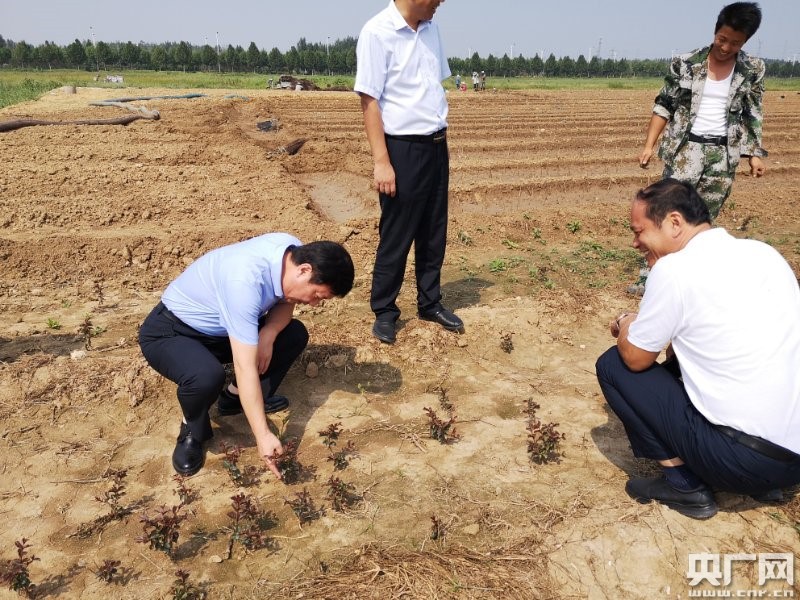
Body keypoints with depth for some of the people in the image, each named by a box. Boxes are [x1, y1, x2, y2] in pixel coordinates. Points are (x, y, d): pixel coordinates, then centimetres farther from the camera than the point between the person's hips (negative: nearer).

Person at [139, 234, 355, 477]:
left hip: (219, 328, 8)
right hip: (169, 333, -7)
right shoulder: (246, 281, -39)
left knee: (295, 334, -2)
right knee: (206, 377, -37)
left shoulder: (294, 253, -16)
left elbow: (285, 303, 2)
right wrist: (263, 436, -36)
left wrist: (268, 334, -19)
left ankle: (236, 398, 12)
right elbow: (245, 368, -38)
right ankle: (193, 432, -3)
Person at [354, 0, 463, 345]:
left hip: (437, 145, 7)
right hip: (403, 149, -7)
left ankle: (430, 303, 28)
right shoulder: (377, 32, -12)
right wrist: (381, 161, -18)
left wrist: (440, 140, 14)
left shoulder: (431, 29, 10)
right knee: (396, 236, 2)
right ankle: (384, 311, 18)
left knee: (434, 232, 13)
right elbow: (369, 100, -14)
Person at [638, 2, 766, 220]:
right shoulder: (685, 63, -3)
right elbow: (664, 106, 2)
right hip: (685, 148, -2)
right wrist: (648, 146, -4)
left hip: (723, 155, 2)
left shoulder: (753, 70, 2)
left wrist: (755, 154, 5)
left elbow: (752, 115, 10)